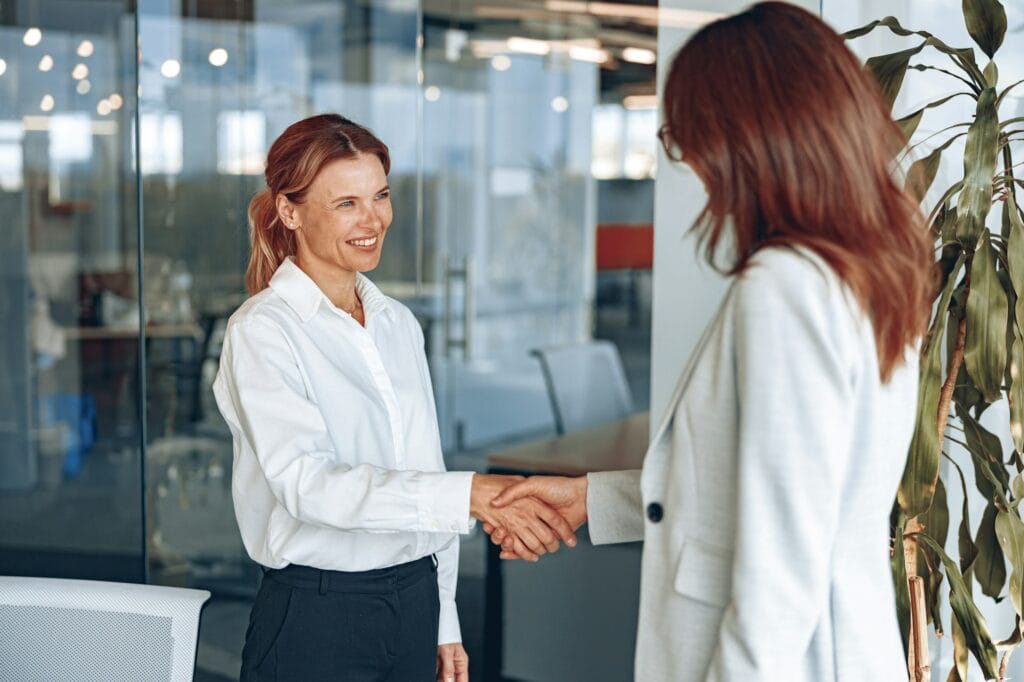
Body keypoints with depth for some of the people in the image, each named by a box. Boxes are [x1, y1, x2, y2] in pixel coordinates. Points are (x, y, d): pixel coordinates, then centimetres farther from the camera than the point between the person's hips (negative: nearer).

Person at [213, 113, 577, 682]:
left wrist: (444, 622, 13)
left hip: (413, 604, 5)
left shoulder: (398, 324, 9)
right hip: (315, 613, -5)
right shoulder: (262, 331, -11)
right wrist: (468, 494, -33)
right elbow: (306, 481, -24)